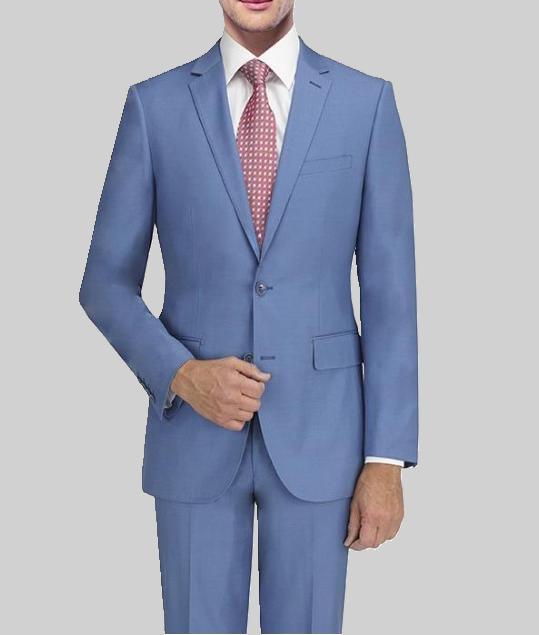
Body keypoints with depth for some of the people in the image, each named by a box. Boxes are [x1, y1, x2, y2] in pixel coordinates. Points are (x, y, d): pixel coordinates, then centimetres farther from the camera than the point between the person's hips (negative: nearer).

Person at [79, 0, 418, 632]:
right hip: (195, 436, 0)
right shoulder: (154, 105, 0)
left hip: (317, 431, 0)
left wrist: (386, 461, -7)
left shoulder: (367, 102, -1)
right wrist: (182, 375, -16)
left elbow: (390, 294, -2)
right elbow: (106, 286, 3)